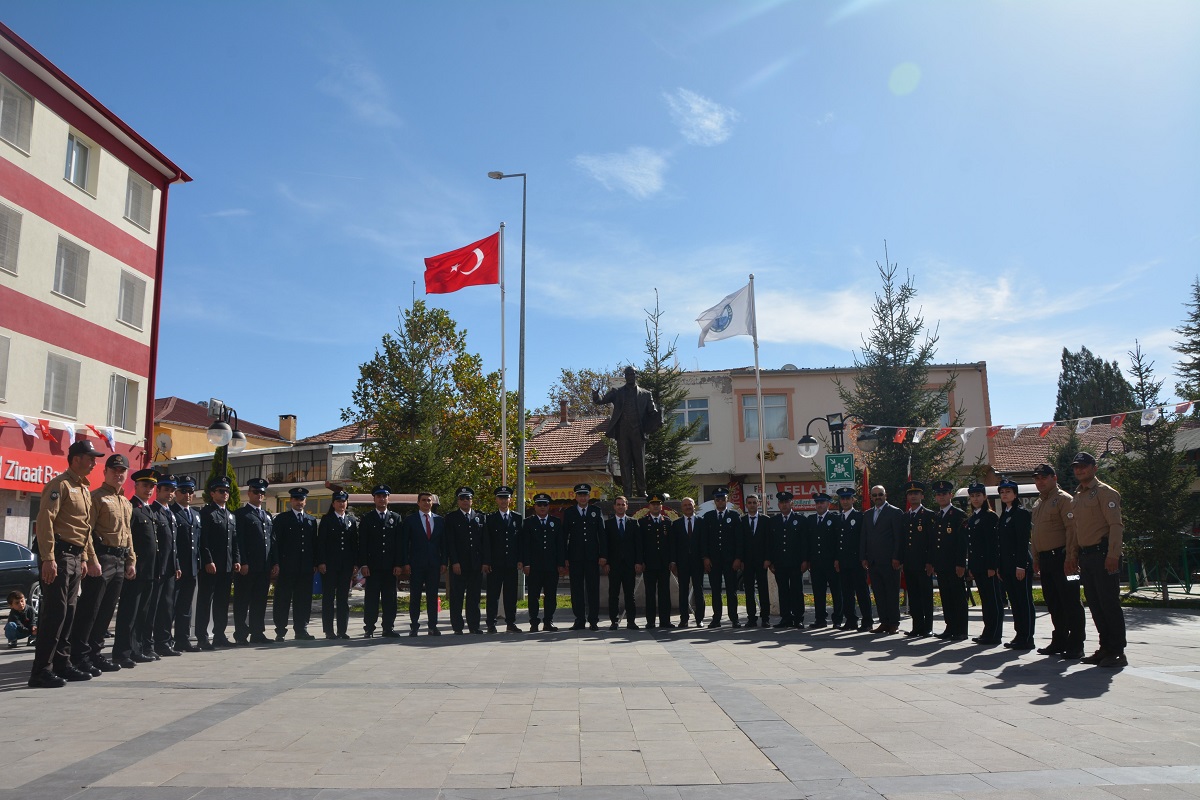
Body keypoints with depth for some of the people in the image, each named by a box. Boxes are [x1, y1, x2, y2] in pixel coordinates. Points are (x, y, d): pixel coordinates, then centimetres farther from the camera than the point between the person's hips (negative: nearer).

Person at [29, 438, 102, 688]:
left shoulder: (84, 489, 18)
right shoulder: (60, 485, -11)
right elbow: (45, 521, -19)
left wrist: (89, 559, 21)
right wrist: (48, 559, -24)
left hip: (76, 558, 9)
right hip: (59, 555, -9)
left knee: (68, 614, 12)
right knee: (54, 613, -8)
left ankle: (62, 665, 20)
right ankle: (40, 672, -3)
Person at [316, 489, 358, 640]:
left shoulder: (352, 520, 10)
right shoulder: (326, 520, 1)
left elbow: (355, 542, 9)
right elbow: (320, 542, -3)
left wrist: (356, 563, 3)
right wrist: (321, 562, -11)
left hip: (346, 565, 3)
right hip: (329, 565, -3)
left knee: (344, 598, 7)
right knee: (328, 597, 2)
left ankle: (342, 630, 12)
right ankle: (329, 631, 8)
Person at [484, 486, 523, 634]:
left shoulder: (517, 518, 11)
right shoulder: (490, 518, 4)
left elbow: (520, 540, 10)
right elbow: (486, 542, -1)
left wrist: (520, 560, 2)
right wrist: (486, 562, -8)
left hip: (511, 563, 2)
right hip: (495, 563, -2)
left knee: (511, 594, 6)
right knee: (493, 594, 0)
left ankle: (511, 623, 13)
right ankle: (491, 624, 4)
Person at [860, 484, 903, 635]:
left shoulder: (895, 512, -2)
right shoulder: (867, 514, 16)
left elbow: (899, 537, -6)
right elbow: (864, 537, 17)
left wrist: (896, 558, -12)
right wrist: (863, 558, 9)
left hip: (889, 561, -6)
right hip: (873, 561, 6)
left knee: (892, 593, -1)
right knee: (878, 593, 7)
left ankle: (894, 623, 6)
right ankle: (884, 622, 13)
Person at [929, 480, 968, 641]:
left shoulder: (959, 515, -4)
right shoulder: (935, 516, 15)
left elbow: (963, 542, -10)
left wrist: (961, 564, -15)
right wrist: (931, 562, 12)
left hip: (955, 566, -6)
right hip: (940, 566, 6)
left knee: (959, 598, -1)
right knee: (945, 598, 10)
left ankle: (961, 631, 4)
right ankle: (950, 628, 17)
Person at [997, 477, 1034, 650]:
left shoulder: (1022, 513, -7)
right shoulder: (1003, 516, 16)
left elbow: (1023, 541, -14)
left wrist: (1021, 565, -19)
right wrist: (1000, 567, 14)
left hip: (1020, 564, -8)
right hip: (1007, 565, 8)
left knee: (1025, 601, -3)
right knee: (1014, 601, 11)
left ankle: (1027, 639, 0)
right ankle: (1020, 635, 17)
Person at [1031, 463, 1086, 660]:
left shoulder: (1063, 499, -7)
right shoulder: (1038, 504, 19)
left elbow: (1072, 529, -15)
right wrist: (1036, 559, 18)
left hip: (1061, 557, -8)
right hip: (1045, 560, 9)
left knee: (1070, 602, -4)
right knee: (1053, 603, 13)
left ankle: (1076, 645, 0)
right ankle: (1059, 642, 21)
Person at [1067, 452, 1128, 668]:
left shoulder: (1105, 492, -7)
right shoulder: (1076, 498, 17)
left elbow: (1116, 525, -15)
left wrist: (1112, 555, -22)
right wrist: (1072, 556, 16)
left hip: (1102, 554, -8)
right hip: (1085, 556, 8)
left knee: (1109, 603, -6)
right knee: (1095, 605, 10)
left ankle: (1118, 652, 1)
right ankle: (1105, 648, 18)